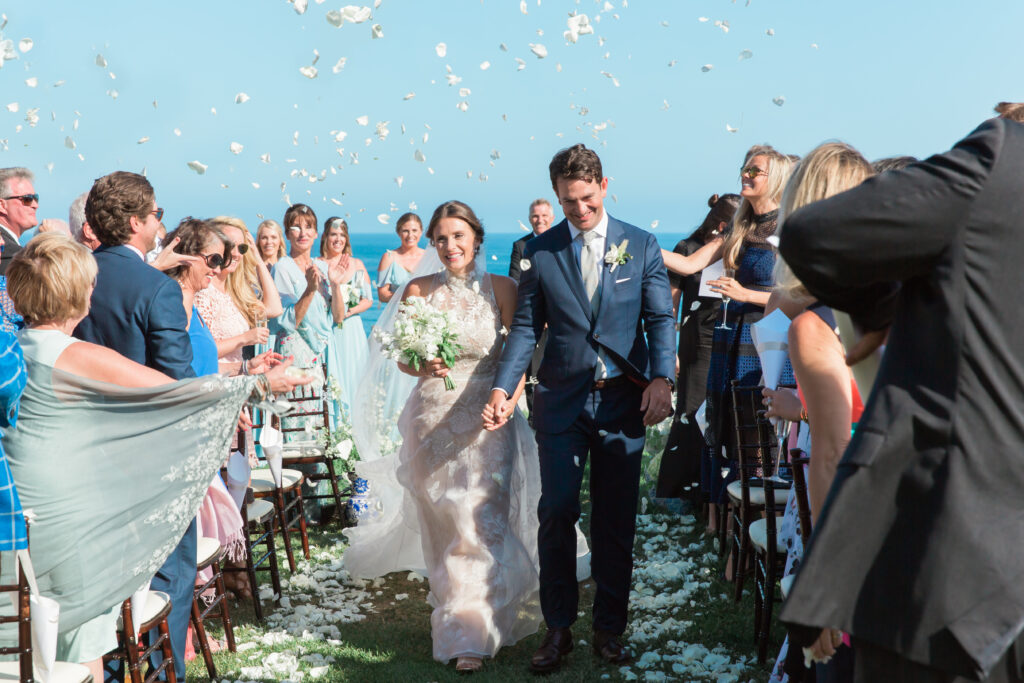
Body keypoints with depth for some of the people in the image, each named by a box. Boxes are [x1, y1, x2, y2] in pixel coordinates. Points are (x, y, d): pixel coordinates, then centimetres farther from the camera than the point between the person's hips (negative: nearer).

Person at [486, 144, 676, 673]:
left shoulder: (642, 246, 3)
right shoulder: (539, 252, 4)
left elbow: (659, 319, 1)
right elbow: (526, 327, 2)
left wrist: (662, 378, -15)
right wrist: (503, 387, -11)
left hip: (624, 401, 0)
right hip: (561, 401, 0)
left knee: (616, 520, 8)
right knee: (556, 514, 0)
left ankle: (609, 628, 23)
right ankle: (558, 628, 16)